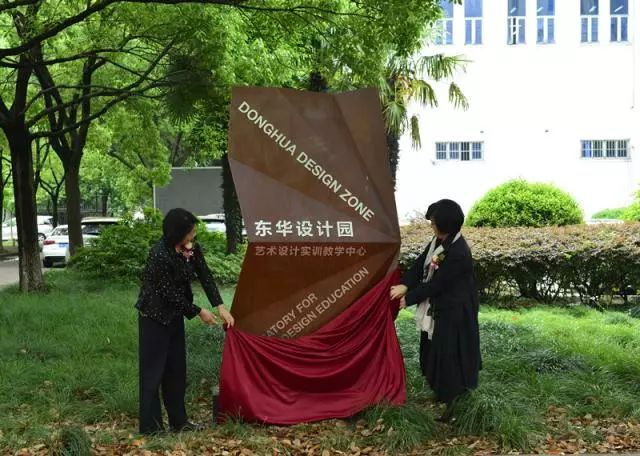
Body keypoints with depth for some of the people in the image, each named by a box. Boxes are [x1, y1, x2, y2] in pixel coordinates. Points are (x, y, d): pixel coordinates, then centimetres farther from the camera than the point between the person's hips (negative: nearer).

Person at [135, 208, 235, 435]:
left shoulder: (192, 247, -6)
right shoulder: (159, 255, -29)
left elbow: (205, 276, -1)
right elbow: (170, 294, -22)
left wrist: (220, 306, -9)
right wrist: (199, 312, -13)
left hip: (175, 315, 8)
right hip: (154, 317, -8)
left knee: (177, 368, 13)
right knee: (153, 370, -1)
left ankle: (178, 420, 23)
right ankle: (150, 426, 8)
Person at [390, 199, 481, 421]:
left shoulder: (458, 253, -29)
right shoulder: (438, 241, -1)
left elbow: (437, 283, -23)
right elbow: (421, 263, 4)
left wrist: (409, 299, -13)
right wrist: (404, 285, -10)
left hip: (454, 311, -9)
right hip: (439, 308, 9)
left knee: (451, 354, 0)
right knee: (435, 350, 21)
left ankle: (456, 403, 14)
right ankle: (442, 392, 39)